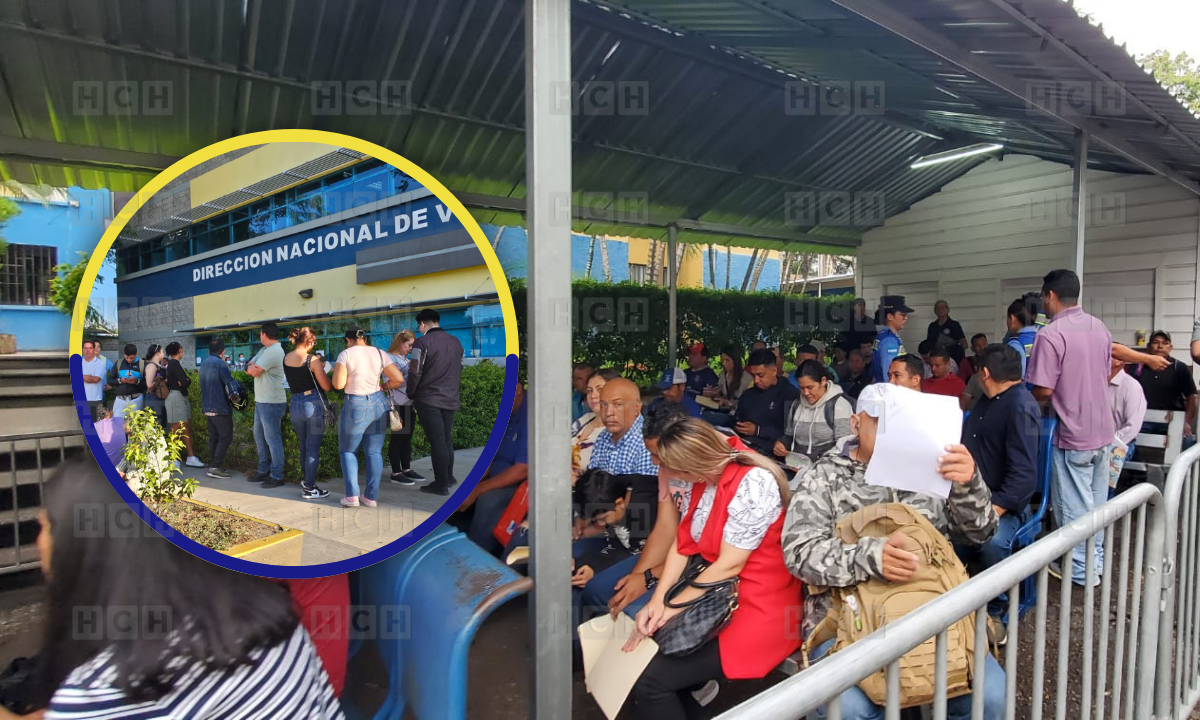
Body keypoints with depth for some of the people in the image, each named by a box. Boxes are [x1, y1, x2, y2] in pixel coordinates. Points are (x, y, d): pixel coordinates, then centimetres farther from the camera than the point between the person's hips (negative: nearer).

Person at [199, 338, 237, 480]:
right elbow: (230, 383, -16)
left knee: (213, 437, 13)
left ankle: (213, 465, 16)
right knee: (225, 437, -4)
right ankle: (216, 467, -9)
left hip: (207, 408, 8)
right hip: (220, 408, -8)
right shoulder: (220, 364, -13)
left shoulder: (204, 364, 13)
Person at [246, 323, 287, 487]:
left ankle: (277, 476, 0)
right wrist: (251, 367, -10)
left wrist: (251, 367, 3)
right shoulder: (265, 350, 16)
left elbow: (254, 371, -18)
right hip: (261, 401, 11)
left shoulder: (273, 351, -18)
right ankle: (264, 471, 29)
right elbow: (249, 366, 12)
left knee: (272, 439, -6)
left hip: (271, 403, -11)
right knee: (259, 436, 18)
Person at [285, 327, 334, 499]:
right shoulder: (312, 360, -14)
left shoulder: (286, 358, 4)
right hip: (313, 404, -6)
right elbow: (327, 387, -11)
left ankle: (306, 481, 31)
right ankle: (309, 489, 5)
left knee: (303, 446, 20)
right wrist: (322, 370, 5)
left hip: (294, 405, 6)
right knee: (313, 448, 1)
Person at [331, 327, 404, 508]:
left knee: (348, 451, 11)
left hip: (355, 406, -3)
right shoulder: (379, 353, 3)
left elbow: (338, 384, -12)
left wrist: (337, 371, 8)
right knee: (374, 452, 9)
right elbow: (398, 379, -1)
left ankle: (352, 496, 5)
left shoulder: (346, 354, -7)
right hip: (379, 404, 4)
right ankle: (371, 497, 11)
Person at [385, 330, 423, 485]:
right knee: (398, 438, -2)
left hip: (409, 403, 9)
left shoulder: (405, 359, 16)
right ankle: (396, 473, 5)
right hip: (398, 404, -8)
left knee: (407, 437, 12)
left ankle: (406, 469, 19)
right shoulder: (390, 358, -11)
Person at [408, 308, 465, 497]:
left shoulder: (422, 342, -10)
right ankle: (449, 478, 23)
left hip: (428, 399, -6)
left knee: (437, 441, -3)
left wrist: (411, 394, 1)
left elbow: (415, 372, -12)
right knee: (447, 439, 16)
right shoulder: (456, 342, 10)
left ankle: (441, 484, 2)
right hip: (450, 399, 6)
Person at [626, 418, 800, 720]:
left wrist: (670, 608, -15)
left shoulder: (754, 483, -22)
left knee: (645, 680, -15)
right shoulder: (702, 479, 3)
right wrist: (657, 601, -9)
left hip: (757, 607, -8)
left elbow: (730, 564, -21)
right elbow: (682, 543, 3)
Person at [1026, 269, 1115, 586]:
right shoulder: (1100, 328, 5)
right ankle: (1096, 558, 32)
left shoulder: (1050, 334, -20)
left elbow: (1044, 390, -21)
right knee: (1096, 500, 19)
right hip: (1102, 430, 8)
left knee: (1074, 504, 5)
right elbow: (1105, 377, 14)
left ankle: (1080, 569, 15)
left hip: (1072, 433, -7)